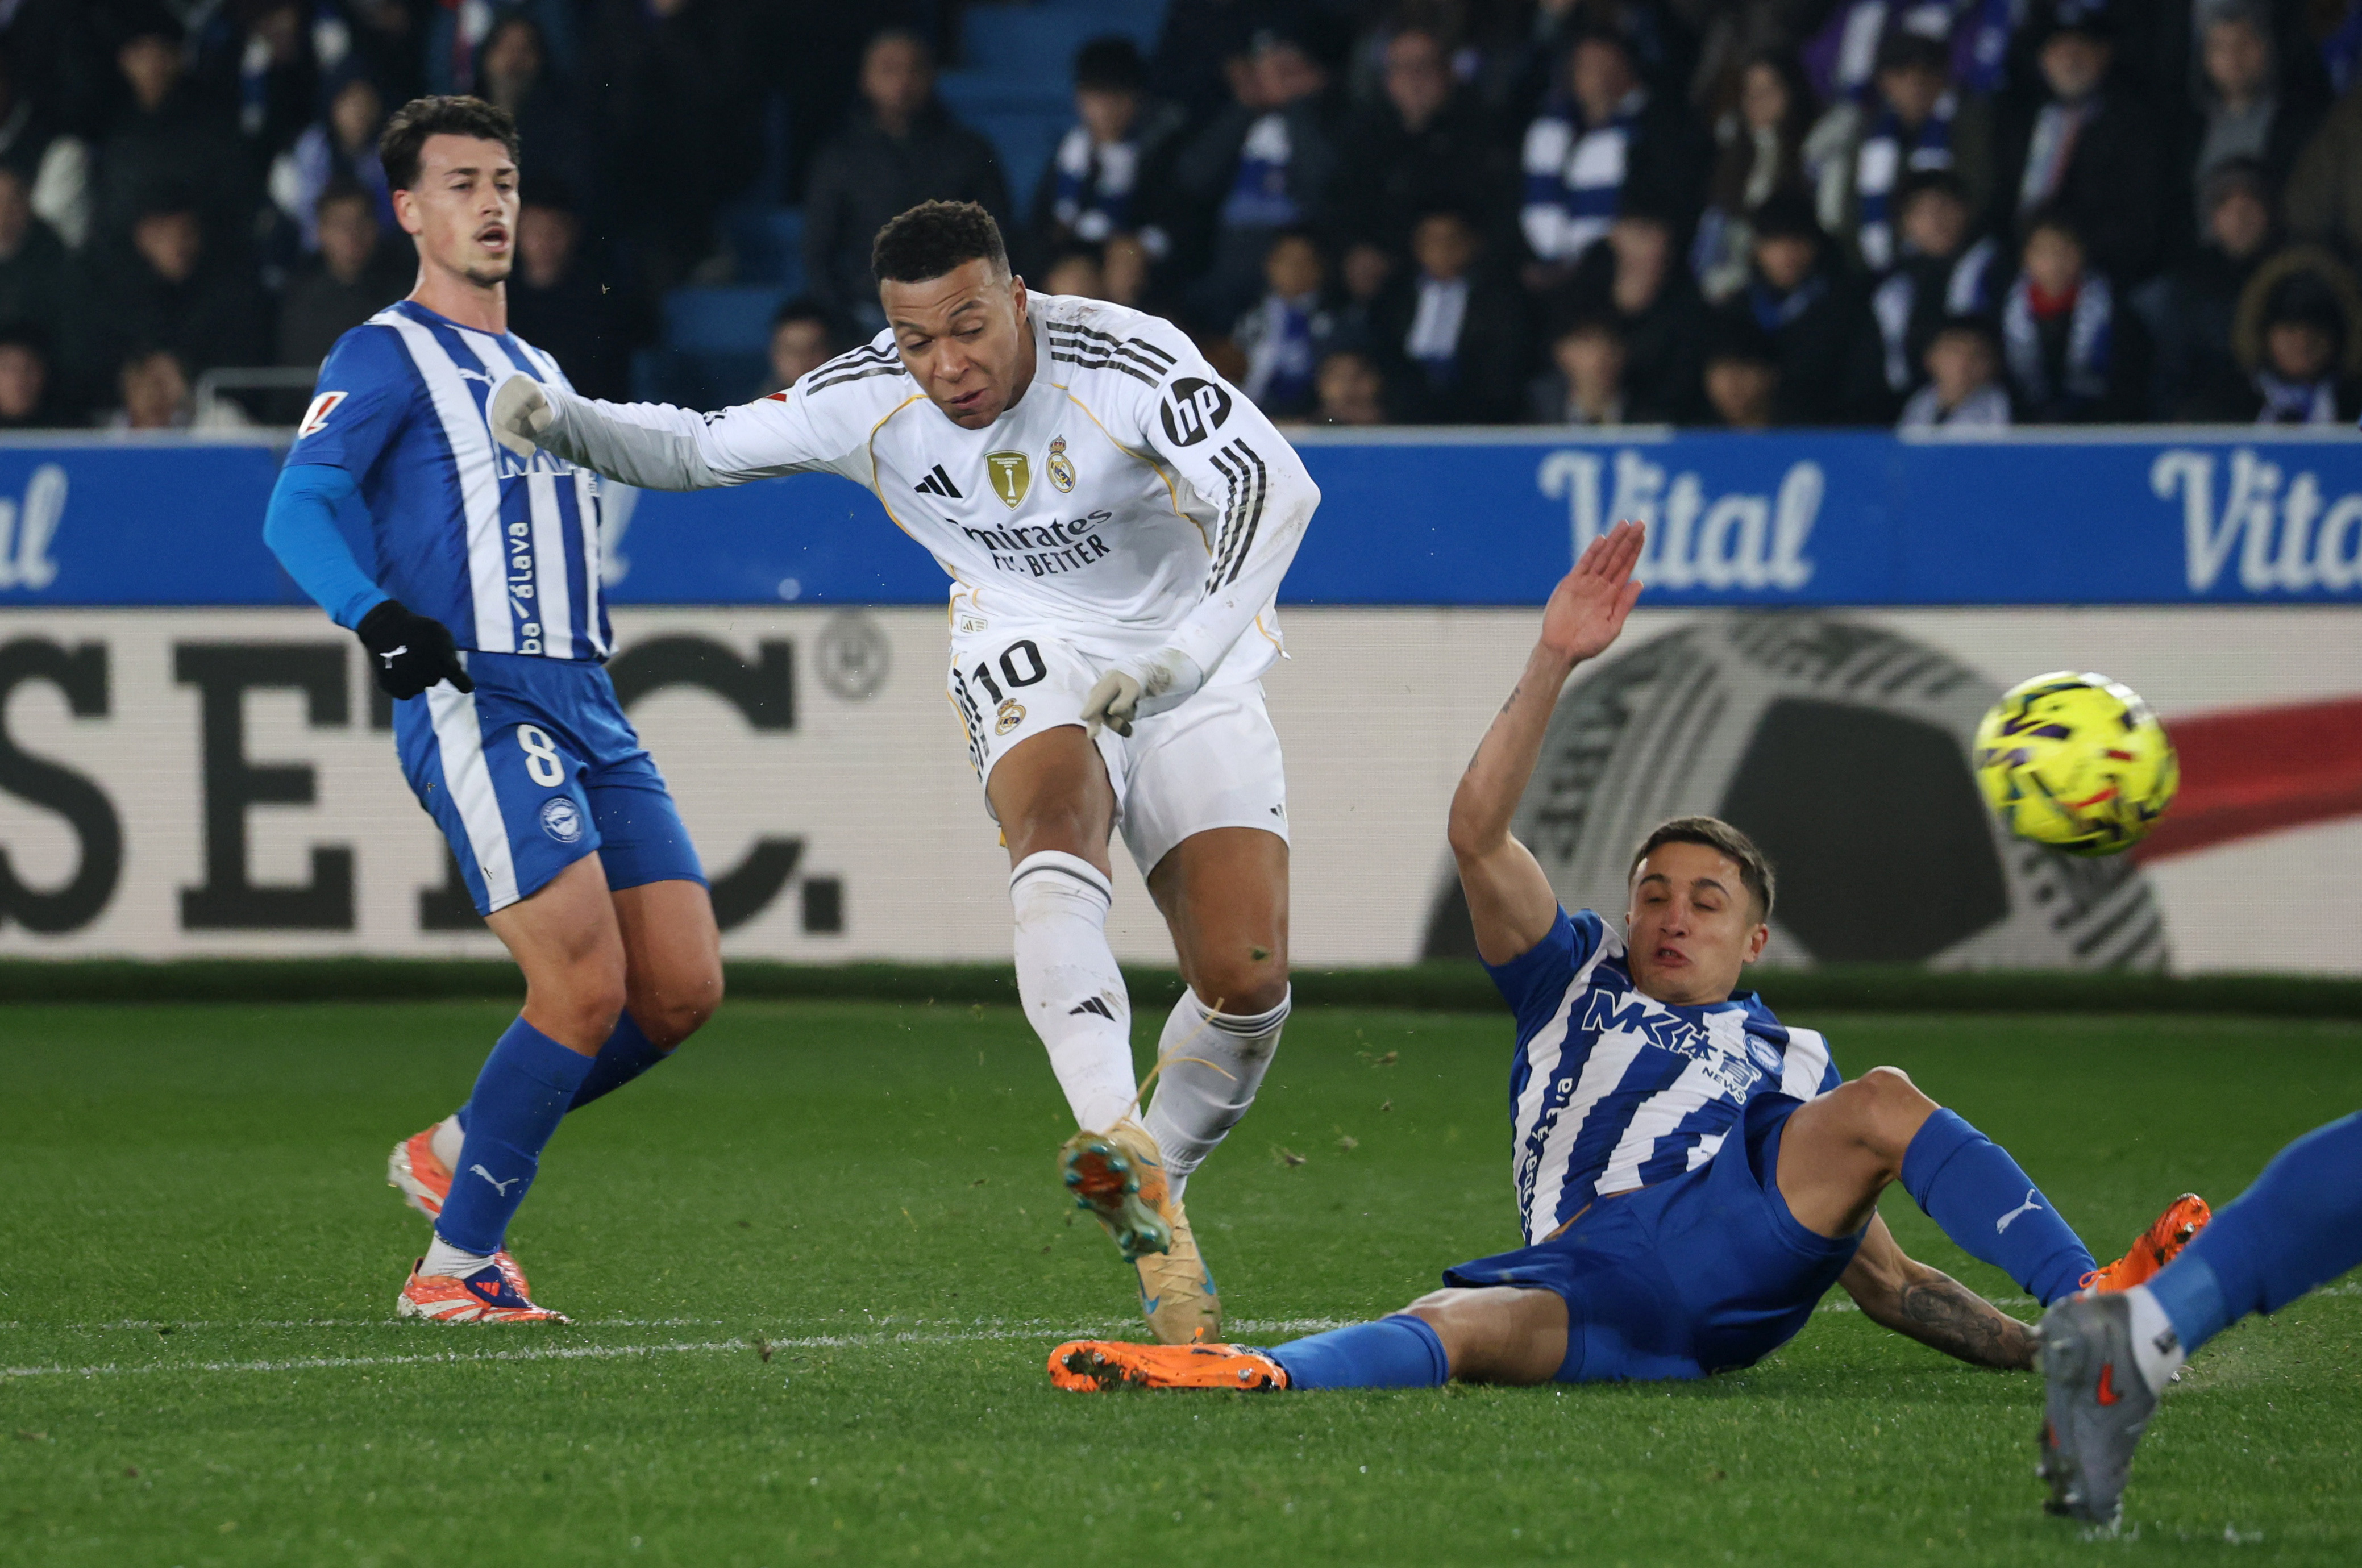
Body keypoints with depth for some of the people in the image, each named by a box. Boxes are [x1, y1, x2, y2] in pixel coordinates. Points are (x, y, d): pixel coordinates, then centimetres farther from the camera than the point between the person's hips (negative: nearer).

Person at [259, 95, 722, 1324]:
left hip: (586, 709, 8)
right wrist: (378, 619, -25)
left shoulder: (537, 373, 26)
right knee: (586, 988, -18)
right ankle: (452, 1269, -8)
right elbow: (295, 512, -10)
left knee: (683, 989, -2)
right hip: (475, 706, -8)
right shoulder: (386, 357, 1)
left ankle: (455, 1153, 16)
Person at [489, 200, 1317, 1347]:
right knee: (1055, 838, -35)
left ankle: (1158, 1194, 15)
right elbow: (696, 450, -3)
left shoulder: (1126, 364, -25)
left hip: (1190, 663, -1)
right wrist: (565, 422, -23)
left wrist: (1185, 653, -47)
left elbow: (1276, 488, -35)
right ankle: (1119, 1149, -50)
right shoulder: (867, 400, -15)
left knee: (1246, 977, -12)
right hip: (1033, 652, 1)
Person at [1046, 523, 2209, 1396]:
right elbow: (1479, 833, 17)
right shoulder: (1576, 985, 33)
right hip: (1589, 1292, -2)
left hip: (1744, 1245, 2)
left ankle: (2087, 1307, -31)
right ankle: (1254, 1373, -64)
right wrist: (1553, 661, 8)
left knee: (1880, 1104, -18)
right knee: (1458, 1327, -34)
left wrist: (2028, 1347, 13)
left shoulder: (1790, 1063, 34)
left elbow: (1883, 1277, 28)